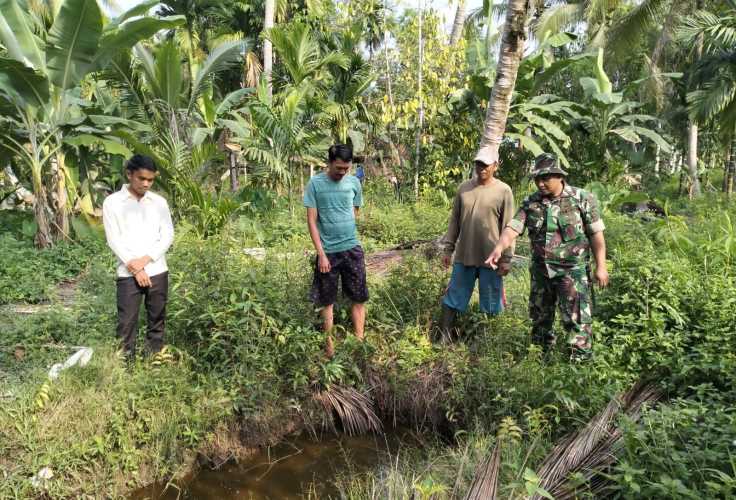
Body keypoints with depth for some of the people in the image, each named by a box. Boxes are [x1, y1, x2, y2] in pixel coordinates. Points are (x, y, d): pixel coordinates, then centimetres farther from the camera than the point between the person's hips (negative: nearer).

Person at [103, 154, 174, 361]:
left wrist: (145, 259, -11)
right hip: (128, 274, -2)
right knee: (127, 324, -1)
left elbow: (168, 235, 2)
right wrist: (135, 268, -11)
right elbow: (114, 240, -5)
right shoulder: (112, 202, 0)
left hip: (158, 271, 3)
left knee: (157, 322, 9)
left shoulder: (159, 202, 8)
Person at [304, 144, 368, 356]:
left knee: (359, 298, 6)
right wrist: (321, 254, -11)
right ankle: (330, 347, 18)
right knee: (327, 302, 8)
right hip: (328, 251, -3)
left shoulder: (354, 182, 2)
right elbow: (311, 220, -7)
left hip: (352, 249, 3)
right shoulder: (315, 184, -7)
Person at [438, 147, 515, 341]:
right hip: (464, 256, 3)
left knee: (490, 303, 8)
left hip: (490, 259, -3)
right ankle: (444, 337, 15)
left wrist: (506, 258, -7)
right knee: (454, 298, 7)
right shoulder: (464, 188, 6)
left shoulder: (503, 191, -4)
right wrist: (448, 249, 9)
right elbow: (454, 221, 11)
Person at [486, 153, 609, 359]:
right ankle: (542, 353, 34)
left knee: (576, 318, -3)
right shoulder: (530, 202, 1)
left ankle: (580, 357, 10)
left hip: (572, 271, -4)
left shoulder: (582, 199, -8)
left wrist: (601, 266, -8)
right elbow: (513, 227, -7)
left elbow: (596, 234, -6)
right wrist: (499, 247, -26)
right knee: (540, 316, 16)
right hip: (540, 270, 5)